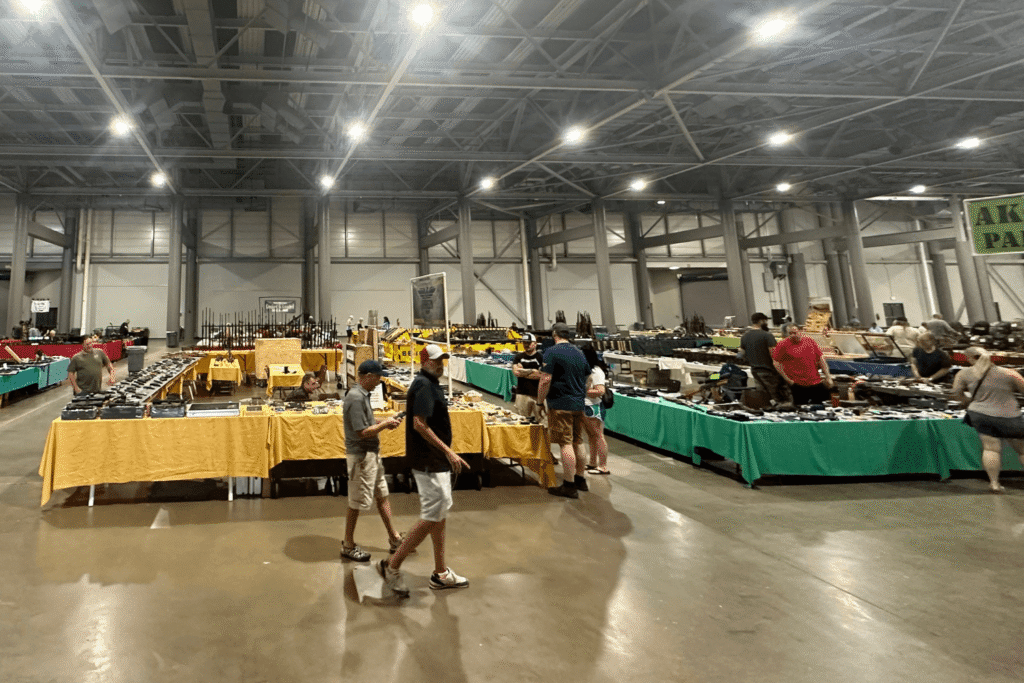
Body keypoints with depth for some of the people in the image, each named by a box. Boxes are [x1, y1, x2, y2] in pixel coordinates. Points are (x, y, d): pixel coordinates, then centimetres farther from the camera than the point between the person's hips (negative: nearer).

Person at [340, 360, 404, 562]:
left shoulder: (362, 395, 8)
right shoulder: (356, 398, -23)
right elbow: (363, 432, -25)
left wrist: (384, 422, 5)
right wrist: (385, 424, -13)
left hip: (371, 454, 10)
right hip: (361, 456, -10)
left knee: (382, 495, 17)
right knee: (358, 503, 3)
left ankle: (394, 538, 28)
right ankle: (348, 546, 19)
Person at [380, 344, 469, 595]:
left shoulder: (431, 384, 14)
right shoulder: (423, 385, -17)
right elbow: (419, 424, -25)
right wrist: (448, 451, -25)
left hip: (437, 462, 11)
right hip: (428, 463, -11)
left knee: (441, 513, 15)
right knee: (432, 517, -6)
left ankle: (441, 574, 26)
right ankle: (392, 566, 6)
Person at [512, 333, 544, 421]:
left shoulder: (541, 357, -1)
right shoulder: (518, 357, 13)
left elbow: (541, 375, -12)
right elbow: (515, 371, -2)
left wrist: (522, 372, -3)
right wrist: (532, 370, -5)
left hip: (538, 394, -3)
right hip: (522, 393, 3)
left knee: (541, 420, -3)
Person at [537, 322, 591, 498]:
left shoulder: (552, 352, -10)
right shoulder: (579, 353, 13)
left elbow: (545, 380, -15)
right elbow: (587, 378, 19)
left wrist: (540, 402, -6)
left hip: (560, 404, -7)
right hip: (579, 404, 7)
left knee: (566, 444, -5)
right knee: (578, 442, 16)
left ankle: (569, 486, -1)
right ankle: (580, 480, 26)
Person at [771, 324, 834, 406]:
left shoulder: (810, 341, 8)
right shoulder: (782, 345, -5)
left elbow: (821, 360, 11)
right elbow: (777, 364, -6)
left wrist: (828, 377, 8)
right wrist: (788, 380, -11)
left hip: (816, 382, 4)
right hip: (797, 385, -4)